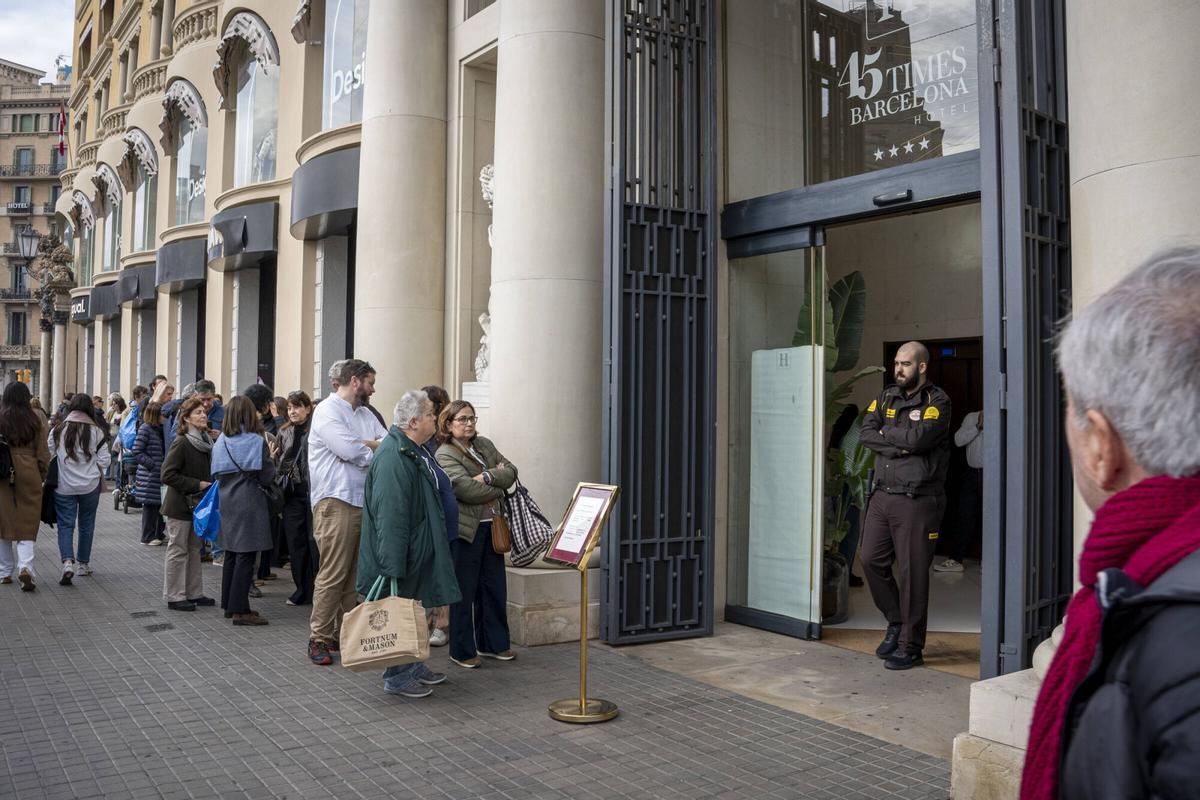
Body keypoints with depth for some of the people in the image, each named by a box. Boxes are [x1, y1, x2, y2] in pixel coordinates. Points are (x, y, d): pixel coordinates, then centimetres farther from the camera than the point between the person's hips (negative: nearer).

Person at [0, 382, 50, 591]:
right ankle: (25, 568, -15)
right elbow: (43, 455, 0)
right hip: (28, 476, 0)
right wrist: (42, 477, 12)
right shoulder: (36, 422, -1)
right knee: (27, 526, 3)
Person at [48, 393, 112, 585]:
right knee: (86, 524, 14)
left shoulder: (58, 430, -5)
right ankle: (83, 564, 24)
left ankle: (67, 562, -16)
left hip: (64, 486, 0)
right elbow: (104, 460, -6)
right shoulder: (95, 431, -7)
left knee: (65, 524, 4)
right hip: (90, 486, 0)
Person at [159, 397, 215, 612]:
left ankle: (194, 593, 23)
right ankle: (174, 597, 10)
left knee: (194, 549, 14)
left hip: (197, 504, 8)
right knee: (178, 550, 1)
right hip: (180, 505, -8)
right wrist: (197, 485, -21)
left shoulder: (206, 442, 6)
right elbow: (168, 475, -21)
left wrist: (209, 485, 2)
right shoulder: (181, 443, -17)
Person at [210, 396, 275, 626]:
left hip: (227, 504, 6)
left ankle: (229, 605, 23)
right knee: (246, 558, -3)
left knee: (231, 555, 16)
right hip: (250, 505, -6)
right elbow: (267, 477, -9)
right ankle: (240, 610, -2)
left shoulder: (220, 442, 4)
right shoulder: (256, 442, -12)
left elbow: (216, 475, 9)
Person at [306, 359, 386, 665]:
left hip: (365, 502, 8)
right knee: (332, 574, -6)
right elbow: (350, 450, -19)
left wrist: (363, 445, -8)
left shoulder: (366, 414, 19)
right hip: (336, 502, -8)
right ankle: (319, 639, 3)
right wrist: (378, 452, -1)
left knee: (355, 574, 11)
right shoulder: (327, 410, -6)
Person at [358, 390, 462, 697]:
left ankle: (413, 667, 32)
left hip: (418, 552, 10)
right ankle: (397, 677, 15)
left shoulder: (414, 451, 10)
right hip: (402, 555, -10)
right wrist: (393, 565, -29)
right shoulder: (393, 456, -24)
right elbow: (389, 515, -28)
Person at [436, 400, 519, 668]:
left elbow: (511, 471, 4)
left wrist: (488, 477, -14)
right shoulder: (445, 455, -9)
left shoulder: (484, 444, 13)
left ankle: (493, 643, 24)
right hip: (465, 530, -7)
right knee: (465, 590, 2)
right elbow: (469, 490, -21)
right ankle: (462, 651, 14)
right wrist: (499, 485, -6)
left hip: (491, 527, 7)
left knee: (495, 586, 11)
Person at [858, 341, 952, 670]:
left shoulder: (937, 401, -4)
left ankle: (910, 647, 10)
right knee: (871, 560, 6)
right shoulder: (886, 397, 14)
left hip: (917, 499, -6)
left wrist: (885, 434, -5)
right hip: (882, 495, 6)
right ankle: (896, 622, 28)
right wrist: (900, 445, -13)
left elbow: (918, 437, -20)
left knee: (912, 572, -2)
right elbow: (866, 432, 0)